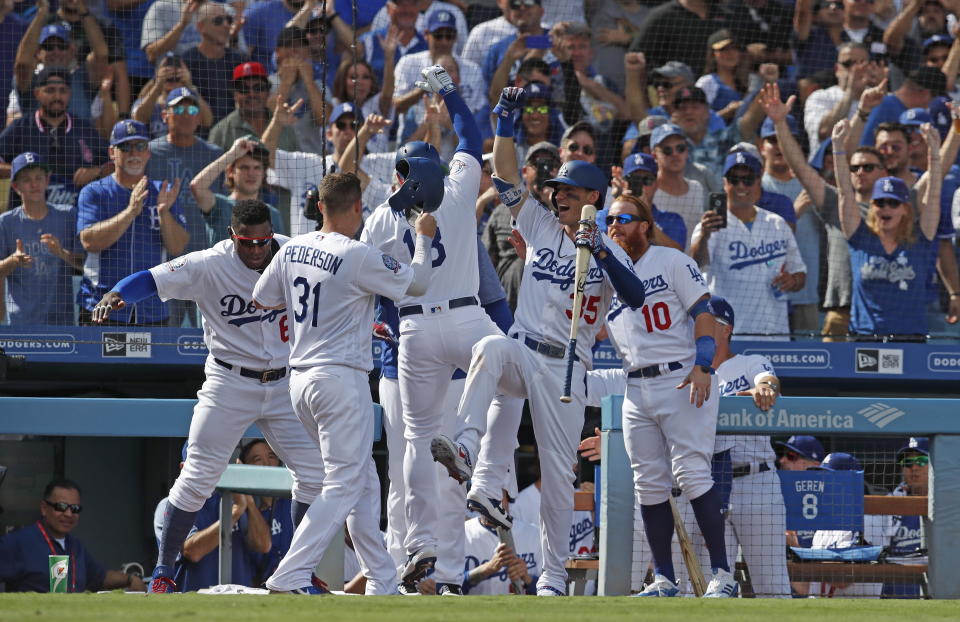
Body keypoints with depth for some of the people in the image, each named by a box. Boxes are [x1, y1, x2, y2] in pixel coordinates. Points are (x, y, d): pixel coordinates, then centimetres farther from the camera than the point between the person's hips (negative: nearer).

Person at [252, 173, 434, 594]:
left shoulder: (293, 250, 6)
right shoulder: (358, 257, -14)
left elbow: (261, 299, 18)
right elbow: (416, 283, -3)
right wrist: (423, 237, 13)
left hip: (301, 381, 8)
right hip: (341, 378, -8)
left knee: (363, 482, 16)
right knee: (343, 486, -8)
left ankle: (381, 582, 17)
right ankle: (289, 577, -19)